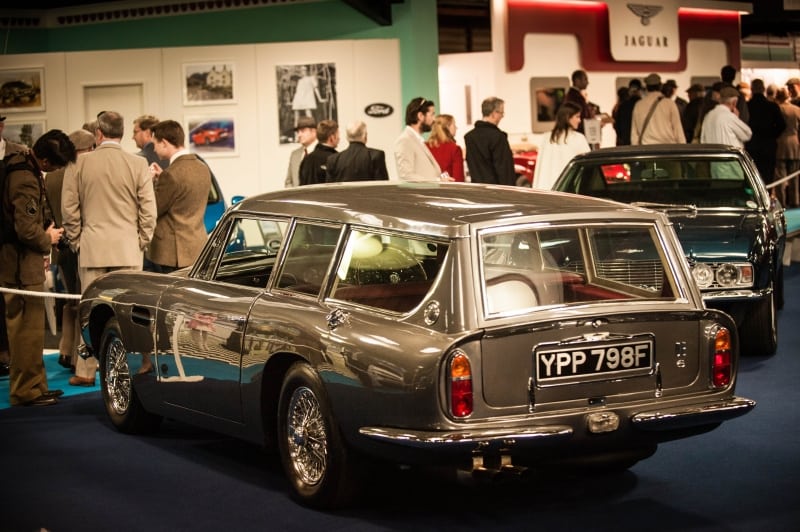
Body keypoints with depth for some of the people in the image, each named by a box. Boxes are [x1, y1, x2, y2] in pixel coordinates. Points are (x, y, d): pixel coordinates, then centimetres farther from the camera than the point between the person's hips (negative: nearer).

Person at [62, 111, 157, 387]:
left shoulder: (78, 164, -2)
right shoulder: (138, 164, -3)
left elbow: (69, 208, 1)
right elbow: (148, 210, -3)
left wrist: (76, 241, 11)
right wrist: (142, 242, 8)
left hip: (92, 249, 0)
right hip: (128, 249, 0)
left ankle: (85, 371, 9)